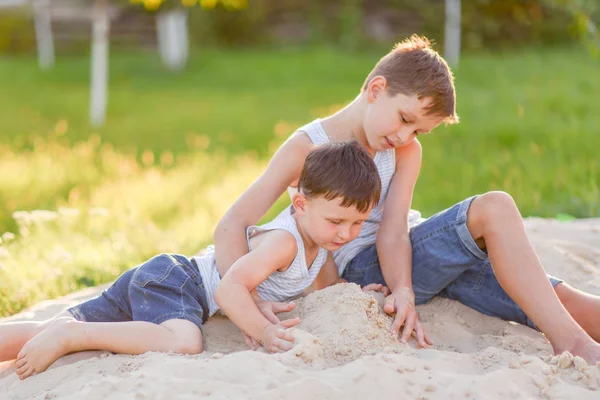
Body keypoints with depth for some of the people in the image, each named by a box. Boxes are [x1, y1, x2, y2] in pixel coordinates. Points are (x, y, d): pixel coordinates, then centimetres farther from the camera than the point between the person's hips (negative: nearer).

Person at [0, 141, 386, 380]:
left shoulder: (320, 236, 9)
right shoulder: (284, 241, -21)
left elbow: (326, 280, 27)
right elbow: (229, 287, -30)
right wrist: (263, 331, -37)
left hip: (161, 277, 9)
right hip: (173, 279, -9)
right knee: (183, 340, -40)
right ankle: (69, 335, -29)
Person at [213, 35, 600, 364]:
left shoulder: (408, 152, 6)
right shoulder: (307, 147, -9)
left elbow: (393, 229, -9)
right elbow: (230, 227, -16)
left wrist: (403, 291, -30)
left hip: (406, 257, 6)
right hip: (365, 269, -6)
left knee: (557, 298, -11)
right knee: (494, 208, -26)